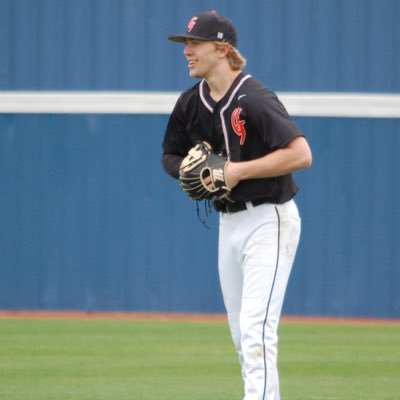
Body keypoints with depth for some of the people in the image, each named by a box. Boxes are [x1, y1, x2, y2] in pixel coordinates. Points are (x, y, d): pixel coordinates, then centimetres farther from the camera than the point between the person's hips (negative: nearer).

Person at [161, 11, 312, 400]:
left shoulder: (254, 99, -18)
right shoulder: (191, 103, 5)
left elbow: (301, 154, -25)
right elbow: (171, 156, 19)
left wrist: (239, 170, -24)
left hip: (269, 221, -8)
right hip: (228, 222, 8)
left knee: (255, 326, -17)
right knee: (241, 334, 12)